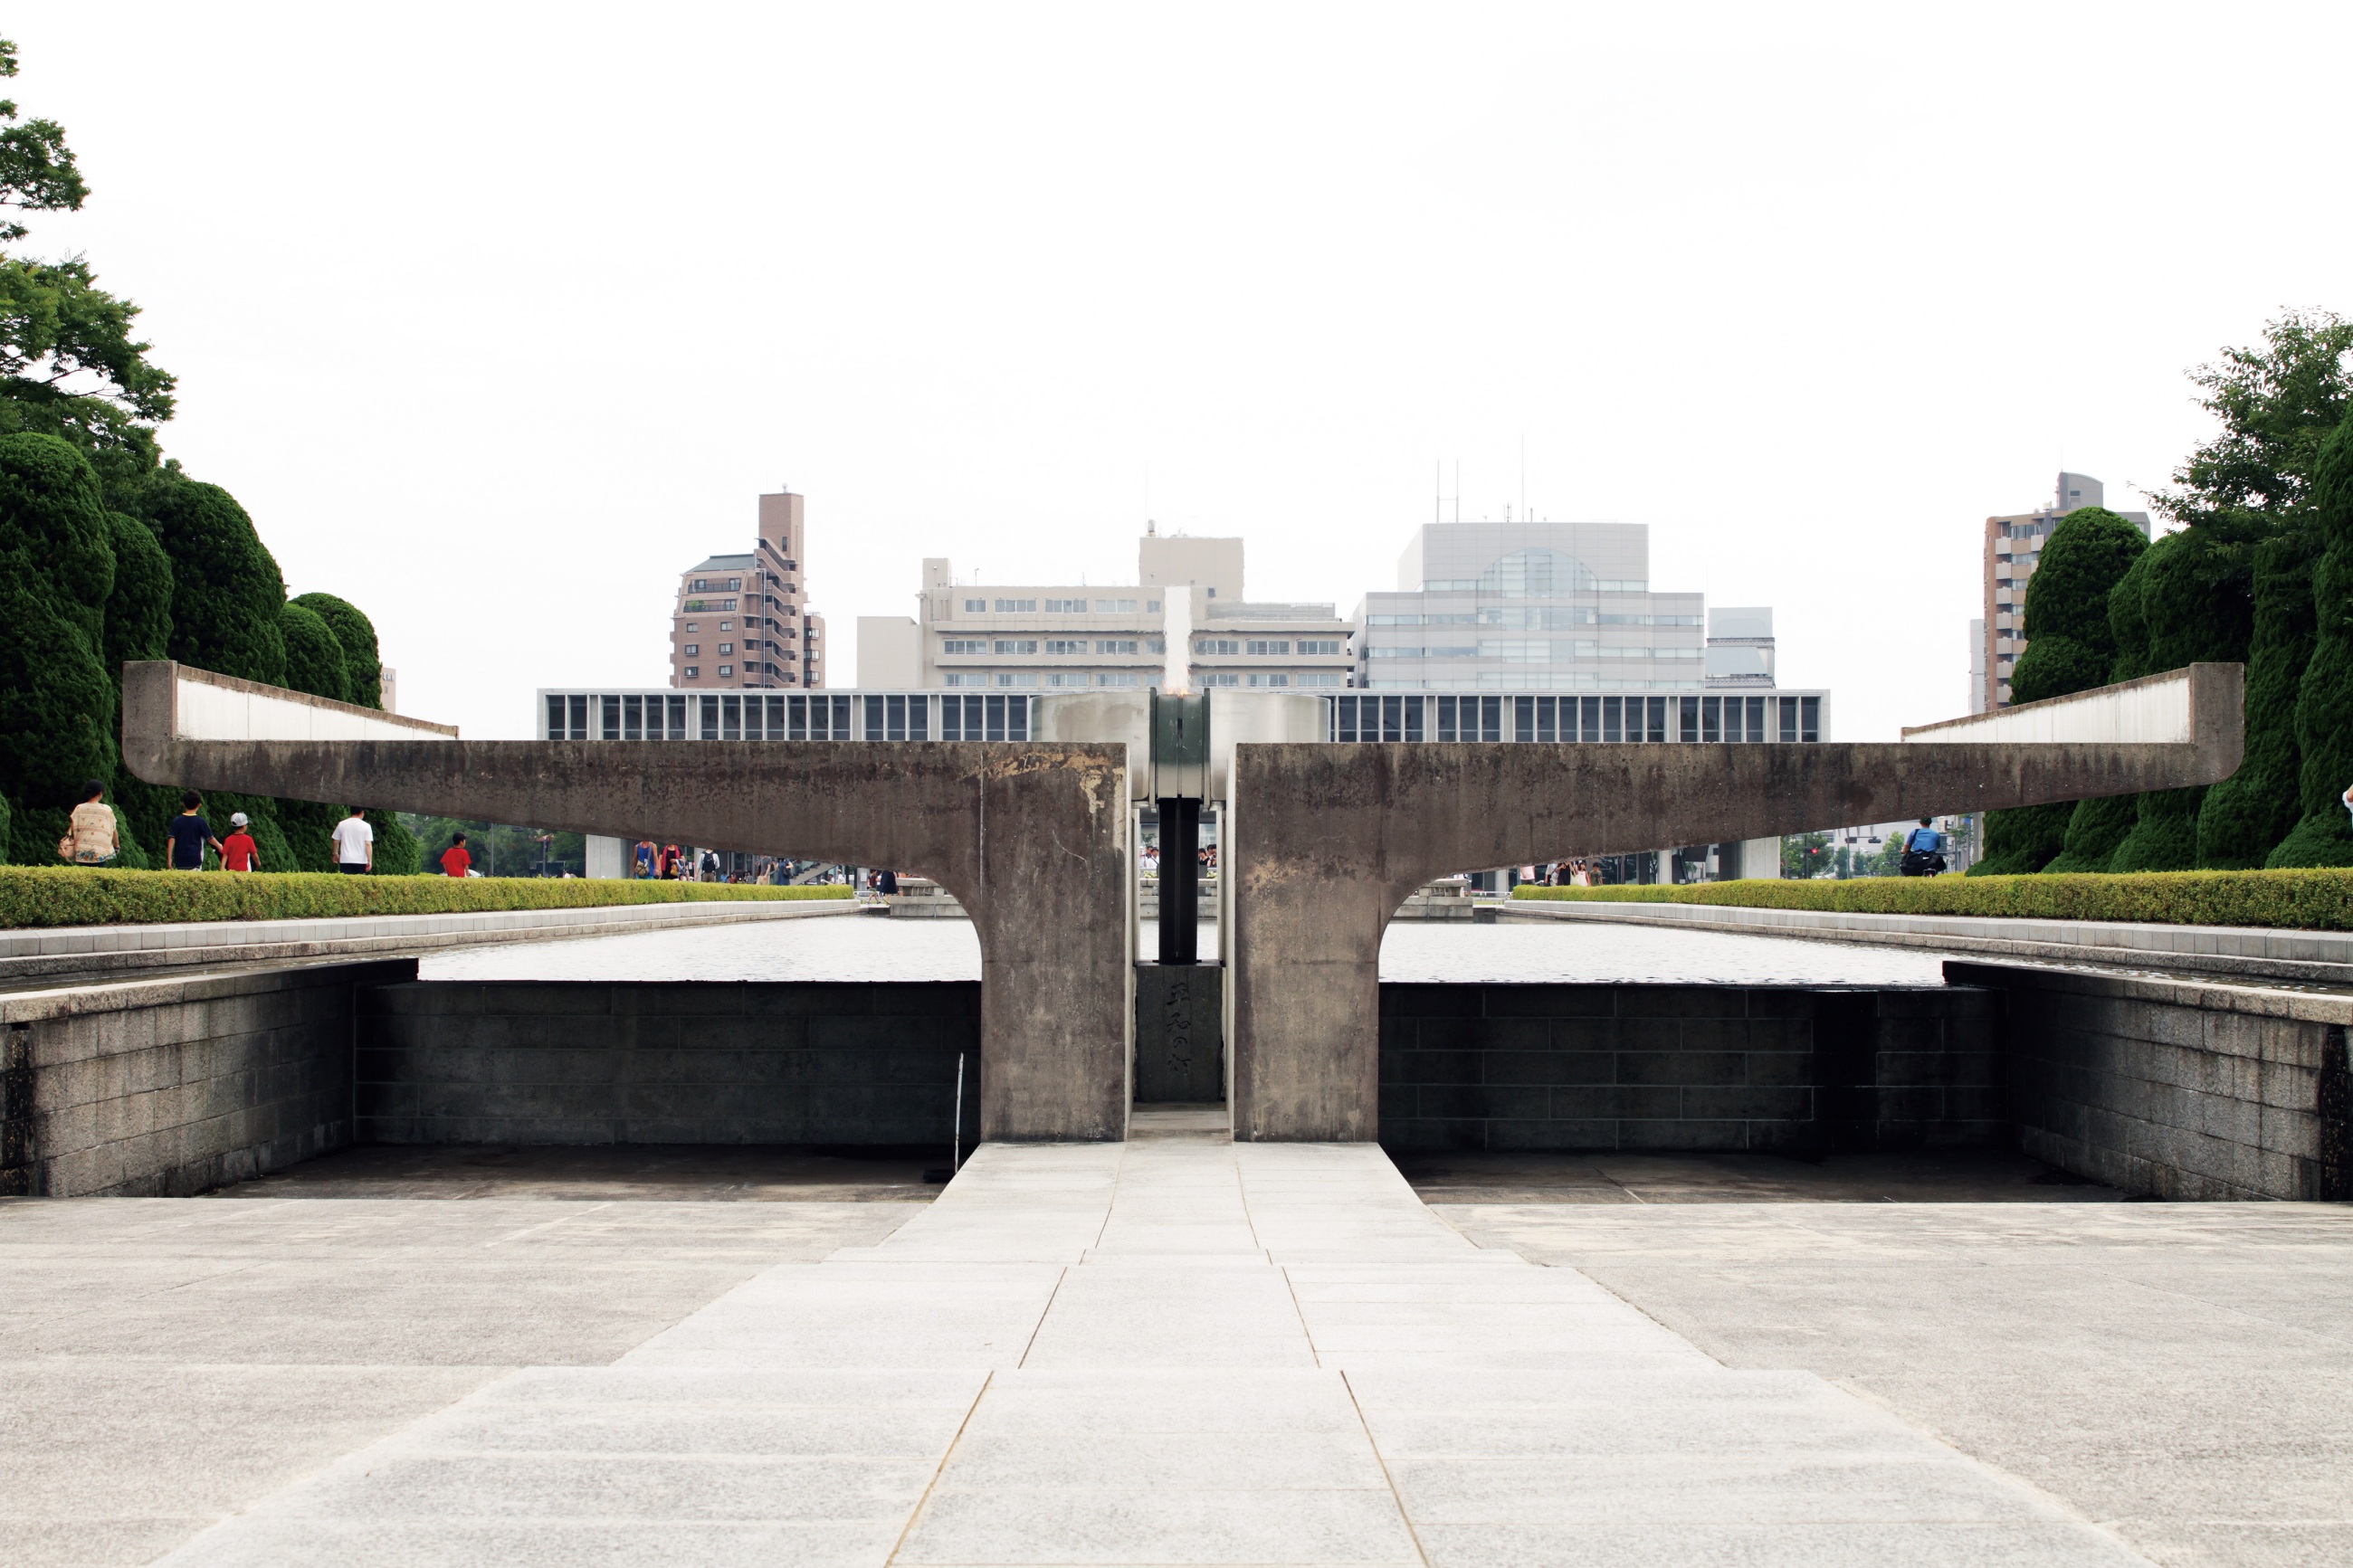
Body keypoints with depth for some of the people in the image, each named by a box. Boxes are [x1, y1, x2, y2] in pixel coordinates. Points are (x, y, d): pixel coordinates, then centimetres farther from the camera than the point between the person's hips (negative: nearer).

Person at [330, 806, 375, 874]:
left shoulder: (341, 824, 4)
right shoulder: (366, 826, -3)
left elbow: (336, 841, 11)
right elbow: (368, 844, -8)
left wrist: (335, 854, 27)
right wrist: (370, 861, -8)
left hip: (345, 860, 1)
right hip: (361, 861, -1)